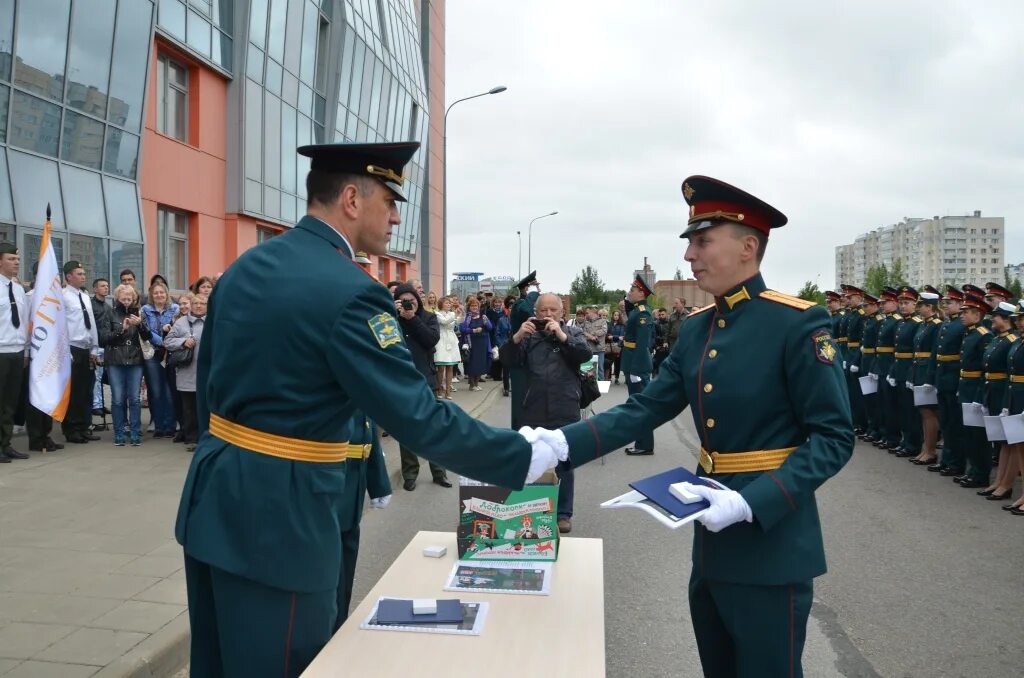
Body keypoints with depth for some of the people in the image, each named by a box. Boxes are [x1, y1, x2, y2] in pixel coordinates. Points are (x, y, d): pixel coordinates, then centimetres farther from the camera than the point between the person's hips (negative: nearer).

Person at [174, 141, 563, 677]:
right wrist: (528, 456, -15)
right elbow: (421, 420, -24)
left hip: (213, 498, 9)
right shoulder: (348, 293, -21)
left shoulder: (243, 268, 7)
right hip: (277, 514, -9)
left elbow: (208, 384, 14)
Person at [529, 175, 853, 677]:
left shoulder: (799, 324, -15)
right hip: (711, 544, 7)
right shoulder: (696, 330, 6)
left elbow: (834, 438, -16)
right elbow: (645, 410, 2)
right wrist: (563, 441, -11)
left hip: (771, 546, -7)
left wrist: (751, 503, -26)